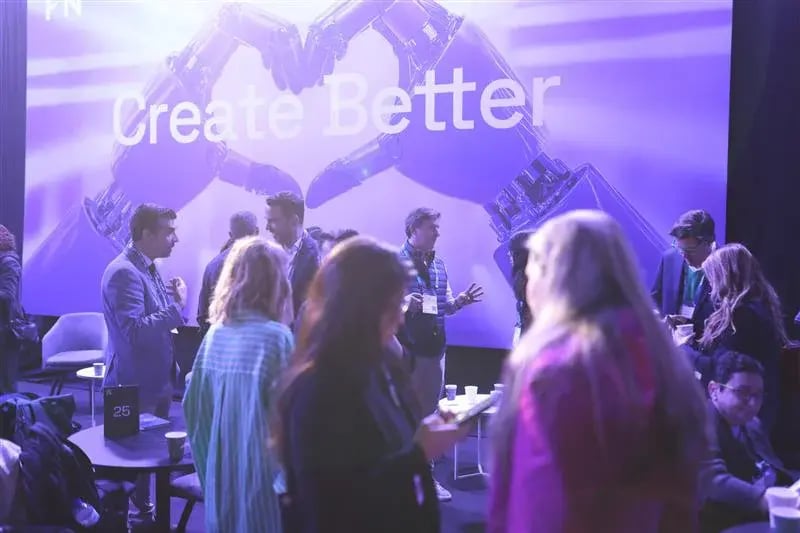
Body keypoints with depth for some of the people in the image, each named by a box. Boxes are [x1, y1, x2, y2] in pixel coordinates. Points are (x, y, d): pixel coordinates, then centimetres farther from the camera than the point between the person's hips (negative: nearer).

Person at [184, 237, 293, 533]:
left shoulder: (215, 334, 3)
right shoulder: (276, 336, -14)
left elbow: (193, 407, 7)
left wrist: (209, 468, 15)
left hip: (220, 472, 6)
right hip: (259, 472, -6)